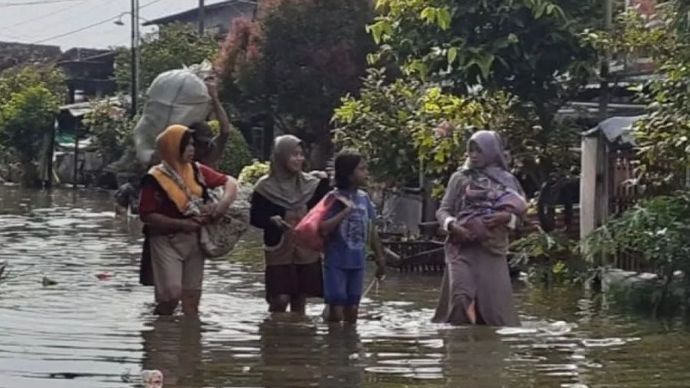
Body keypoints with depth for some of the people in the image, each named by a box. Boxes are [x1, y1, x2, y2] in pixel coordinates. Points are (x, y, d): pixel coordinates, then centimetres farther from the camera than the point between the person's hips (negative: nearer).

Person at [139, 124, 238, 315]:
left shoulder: (197, 171, 5)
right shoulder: (156, 178, -11)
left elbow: (230, 182, 12)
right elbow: (147, 215, -14)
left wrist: (223, 204, -8)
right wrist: (181, 224, -18)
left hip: (194, 240, 5)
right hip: (167, 241, -5)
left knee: (192, 296, 7)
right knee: (172, 293, -18)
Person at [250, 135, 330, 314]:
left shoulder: (310, 183, 5)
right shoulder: (266, 187, -6)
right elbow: (255, 217, -5)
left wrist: (324, 184, -8)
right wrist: (271, 220, -25)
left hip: (307, 252, 4)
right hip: (279, 252, -4)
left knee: (300, 300, 9)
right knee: (280, 299, -10)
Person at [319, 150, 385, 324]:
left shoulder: (363, 198, 5)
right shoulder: (334, 199, -12)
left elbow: (371, 231, 13)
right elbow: (323, 228, -23)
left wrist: (380, 257, 16)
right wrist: (346, 211, -22)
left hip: (357, 263, 6)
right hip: (337, 263, -6)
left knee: (352, 310, 12)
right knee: (336, 311, -3)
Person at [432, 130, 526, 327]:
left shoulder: (507, 180, 11)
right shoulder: (460, 178, 9)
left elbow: (521, 211, 12)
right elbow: (443, 210, 7)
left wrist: (507, 217, -10)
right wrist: (452, 225, -14)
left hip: (492, 249, 1)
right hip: (463, 247, -1)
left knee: (496, 302, -4)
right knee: (462, 299, -18)